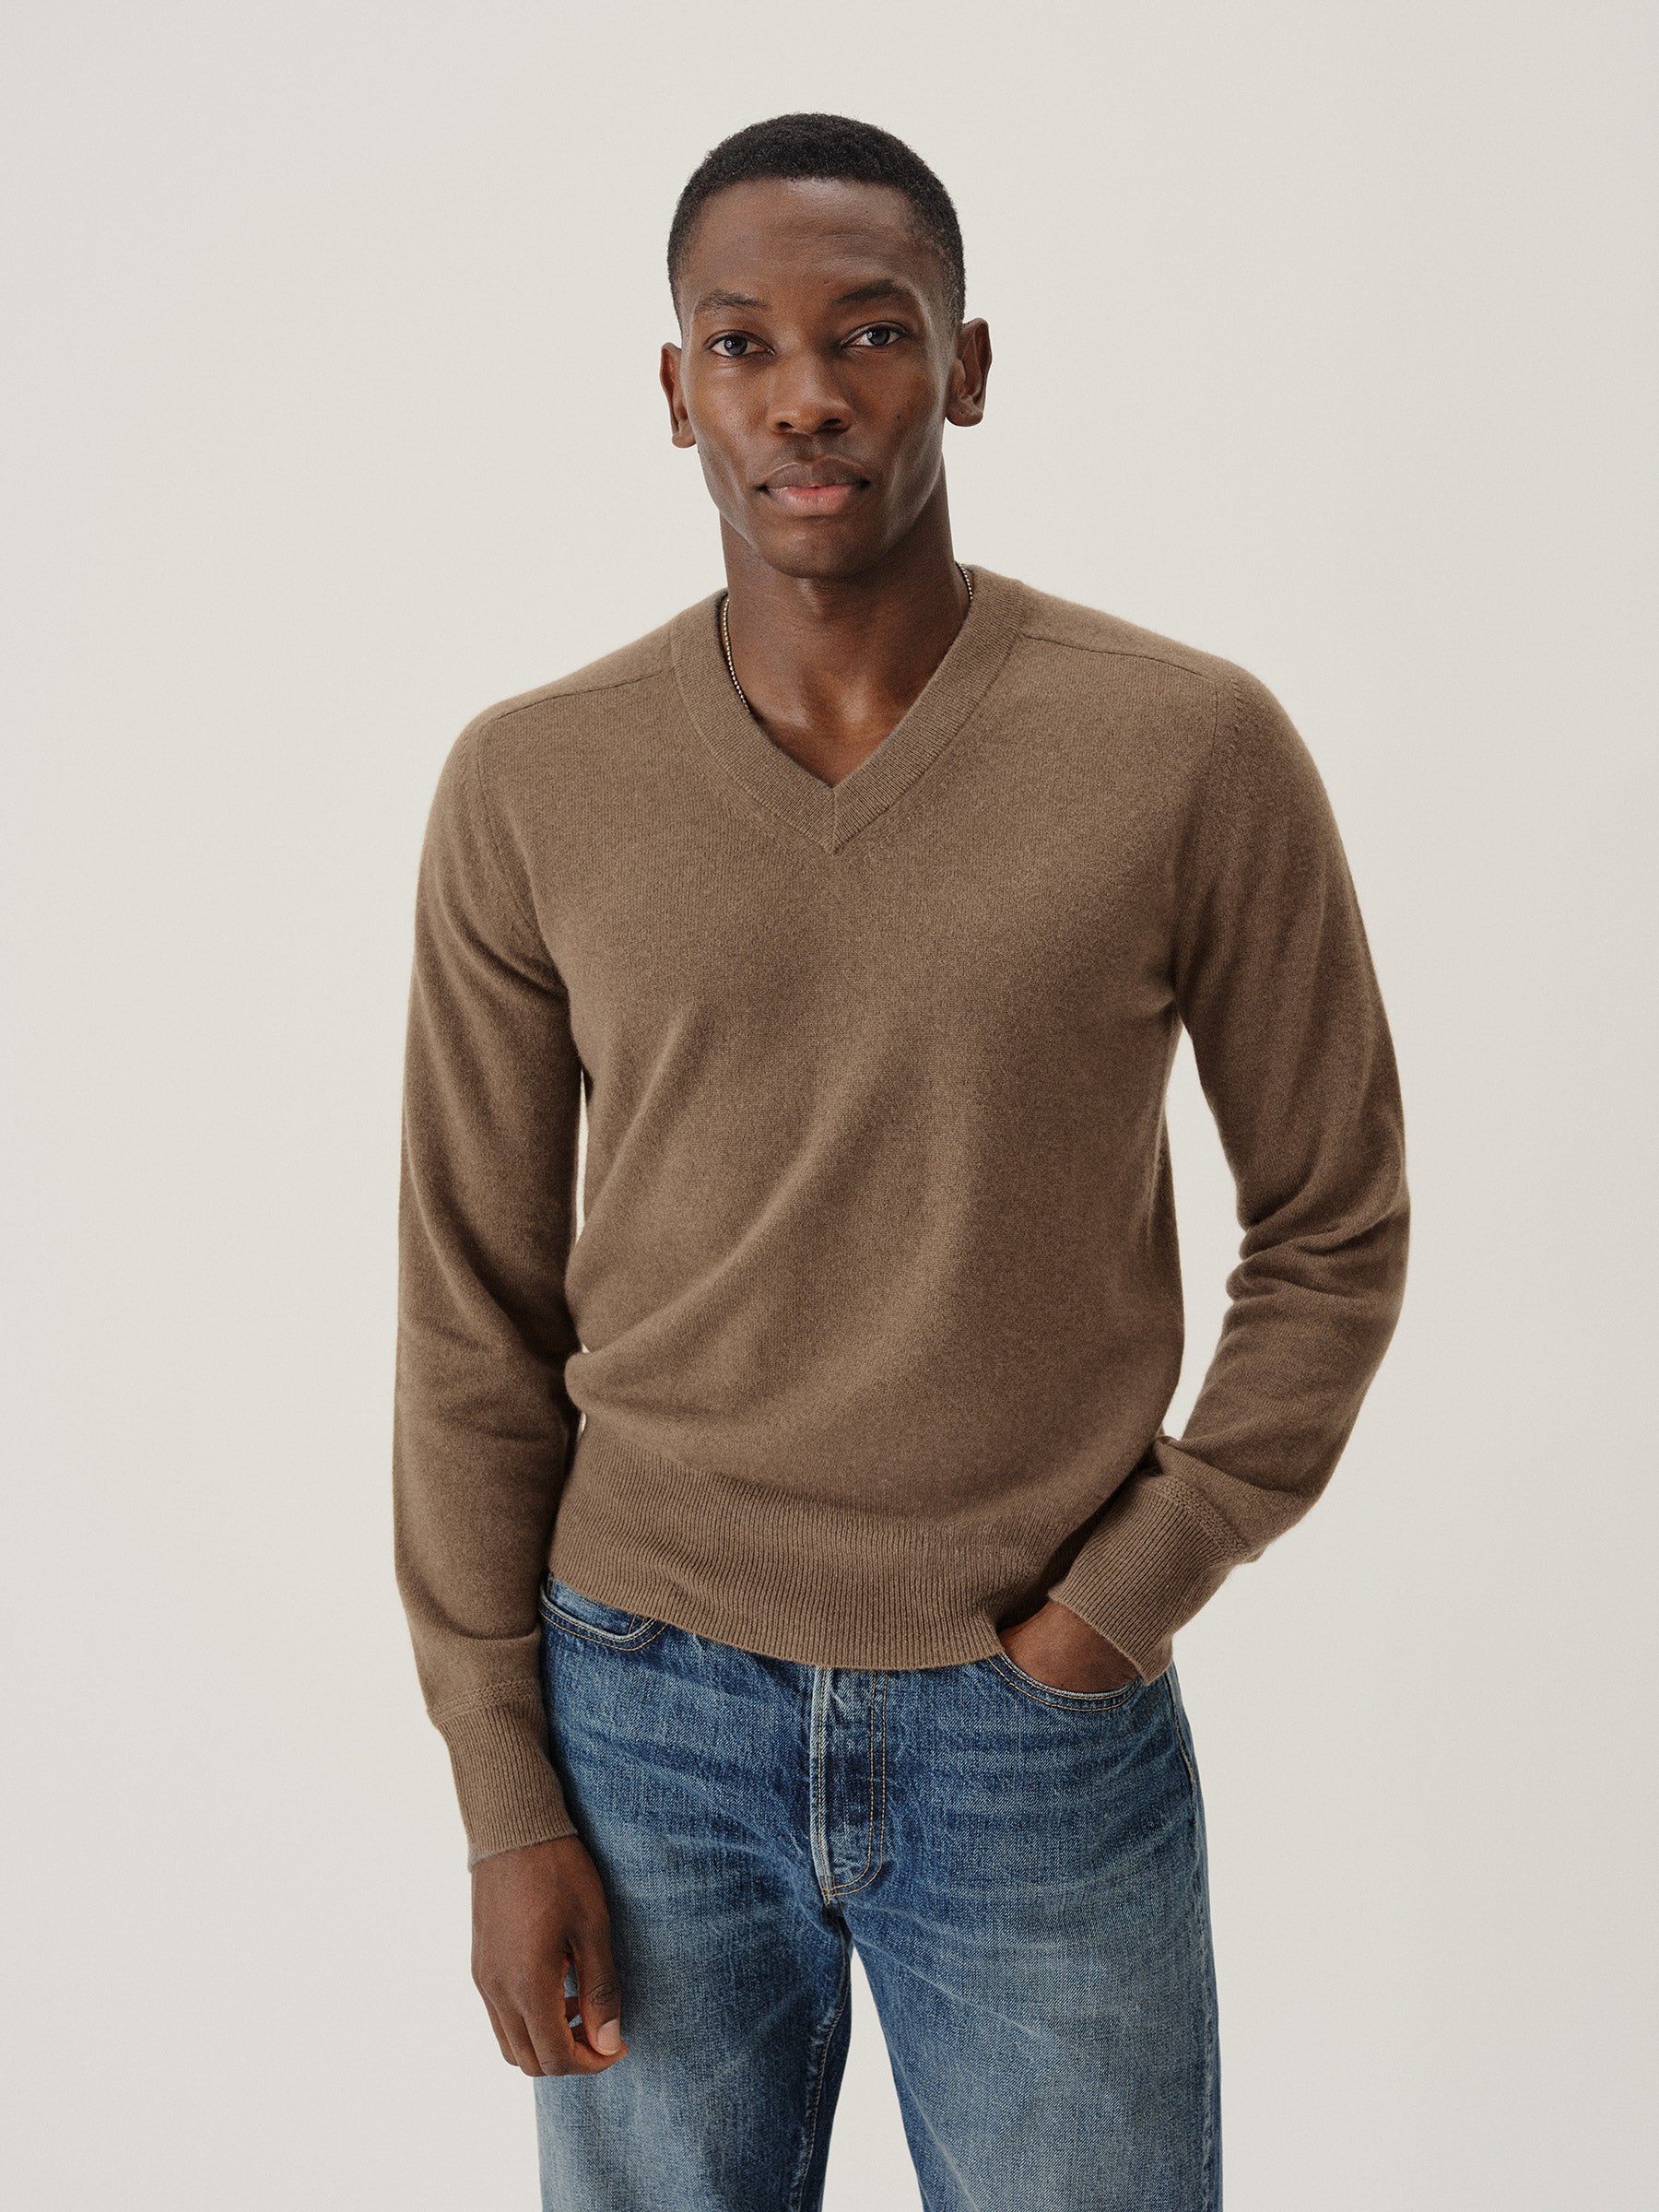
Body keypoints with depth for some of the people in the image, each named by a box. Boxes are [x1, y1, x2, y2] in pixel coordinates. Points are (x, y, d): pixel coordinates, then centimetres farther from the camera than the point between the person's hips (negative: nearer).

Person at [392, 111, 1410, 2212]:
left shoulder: (1196, 751, -8)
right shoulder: (528, 787, -4)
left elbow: (1333, 1229, 2)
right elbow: (476, 1319, 1)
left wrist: (1133, 1594, -6)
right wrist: (506, 1794, 0)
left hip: (1045, 1727, -1)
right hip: (647, 1715, 1)